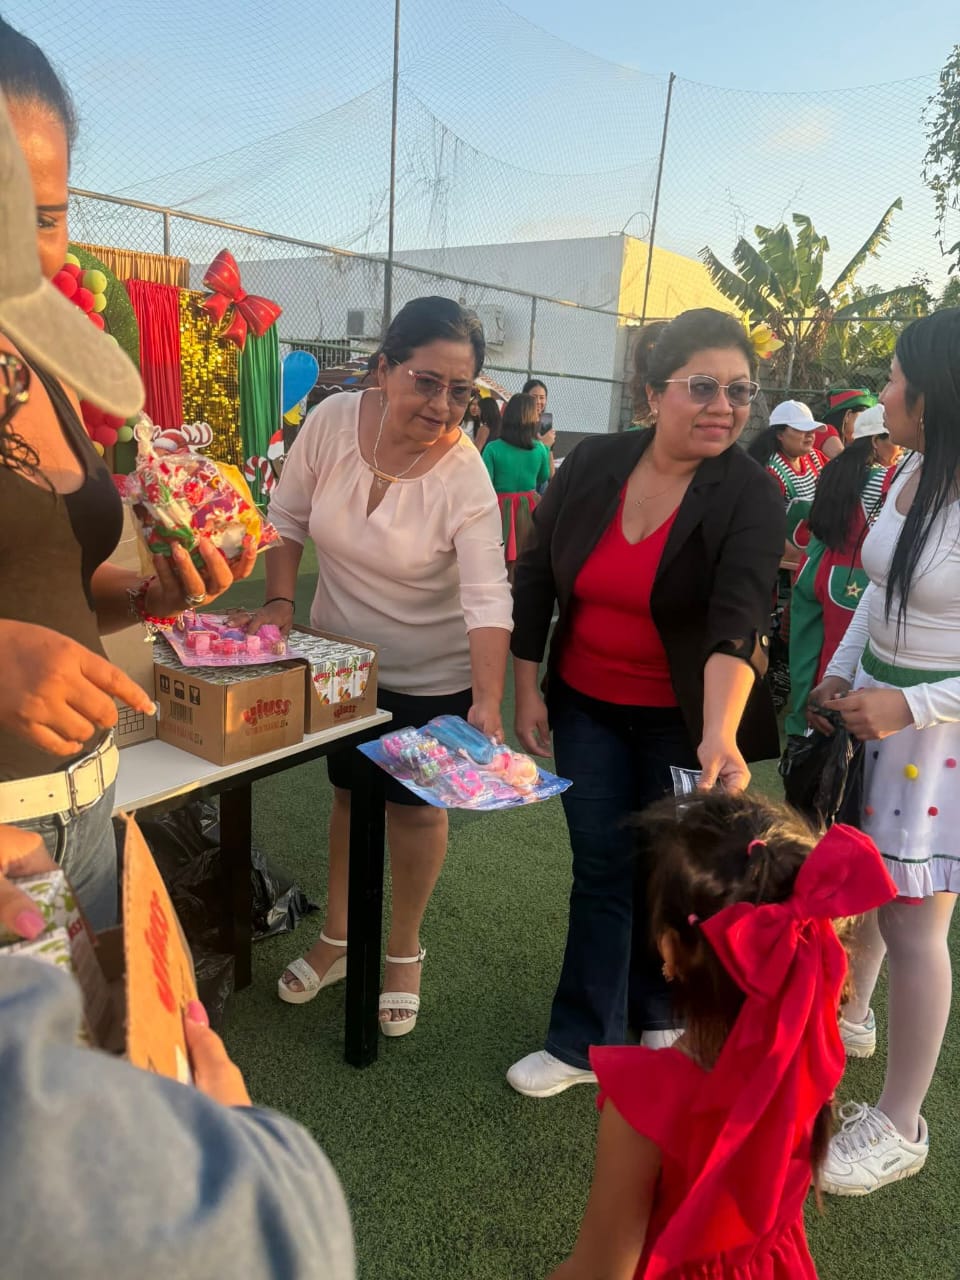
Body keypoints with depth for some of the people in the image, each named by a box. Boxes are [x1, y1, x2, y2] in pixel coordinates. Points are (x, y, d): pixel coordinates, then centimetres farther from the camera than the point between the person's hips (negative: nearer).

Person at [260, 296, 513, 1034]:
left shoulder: (464, 475, -26)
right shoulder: (331, 422, -15)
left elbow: (488, 598, -32)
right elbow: (288, 518, -1)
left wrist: (487, 704, -42)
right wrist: (280, 602, -10)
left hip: (433, 674, -3)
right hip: (343, 658, 4)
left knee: (415, 806, 10)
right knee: (351, 792, 18)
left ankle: (405, 951, 35)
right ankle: (337, 938, 40)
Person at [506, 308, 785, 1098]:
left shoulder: (751, 496, -16)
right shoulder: (592, 465, -7)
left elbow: (737, 623, -29)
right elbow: (536, 577, 1)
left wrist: (720, 734, -44)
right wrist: (528, 690, 0)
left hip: (684, 720, -2)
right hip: (587, 707, 2)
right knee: (603, 871, 9)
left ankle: (656, 1011, 42)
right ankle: (582, 1043, 25)